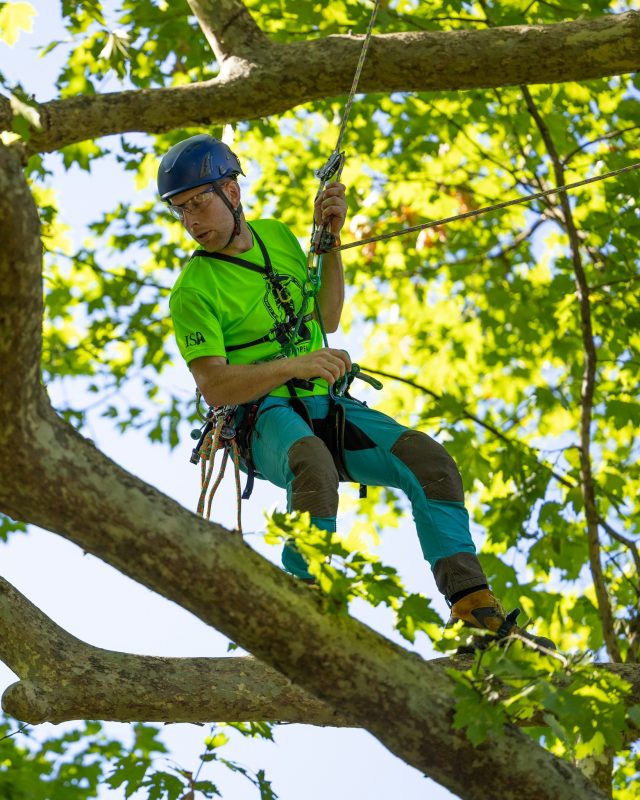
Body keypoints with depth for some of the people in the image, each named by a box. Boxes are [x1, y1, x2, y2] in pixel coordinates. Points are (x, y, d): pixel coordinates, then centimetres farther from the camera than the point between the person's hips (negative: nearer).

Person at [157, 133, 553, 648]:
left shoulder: (278, 236, 13)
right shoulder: (194, 289, -5)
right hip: (265, 416, -5)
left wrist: (330, 242, 11)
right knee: (314, 465, -40)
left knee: (428, 457, -17)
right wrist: (295, 365, -27)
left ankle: (471, 601, -19)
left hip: (327, 406, 5)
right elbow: (214, 387, -14)